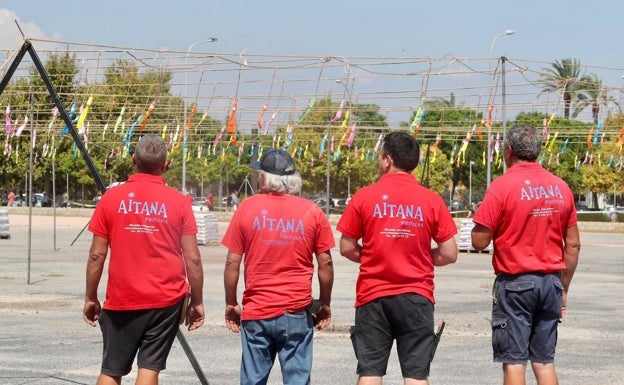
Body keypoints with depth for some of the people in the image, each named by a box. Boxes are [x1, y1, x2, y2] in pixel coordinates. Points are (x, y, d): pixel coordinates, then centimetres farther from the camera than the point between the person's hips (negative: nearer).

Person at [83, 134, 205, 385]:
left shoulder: (112, 198, -2)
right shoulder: (179, 202, -2)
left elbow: (97, 255, 0)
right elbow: (192, 258, -3)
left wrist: (90, 298, 9)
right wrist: (197, 301, 7)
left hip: (121, 300, 0)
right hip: (166, 299, 0)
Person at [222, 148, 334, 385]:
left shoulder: (247, 208, -1)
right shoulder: (312, 212, 0)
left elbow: (232, 262, 0)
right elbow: (325, 263, 2)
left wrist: (231, 304, 10)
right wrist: (325, 304, 13)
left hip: (256, 311, 0)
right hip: (297, 312, 0)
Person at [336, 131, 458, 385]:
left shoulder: (364, 197, -4)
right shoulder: (432, 200, -2)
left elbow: (347, 249, 1)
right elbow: (449, 254, -1)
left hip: (373, 297, 0)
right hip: (416, 297, 1)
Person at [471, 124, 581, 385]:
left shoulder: (502, 186, -10)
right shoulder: (561, 187, 6)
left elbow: (479, 242, -11)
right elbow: (573, 245, 9)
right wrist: (563, 288, 17)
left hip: (515, 282, -5)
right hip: (551, 282, 5)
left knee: (514, 361, 0)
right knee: (545, 361, 10)